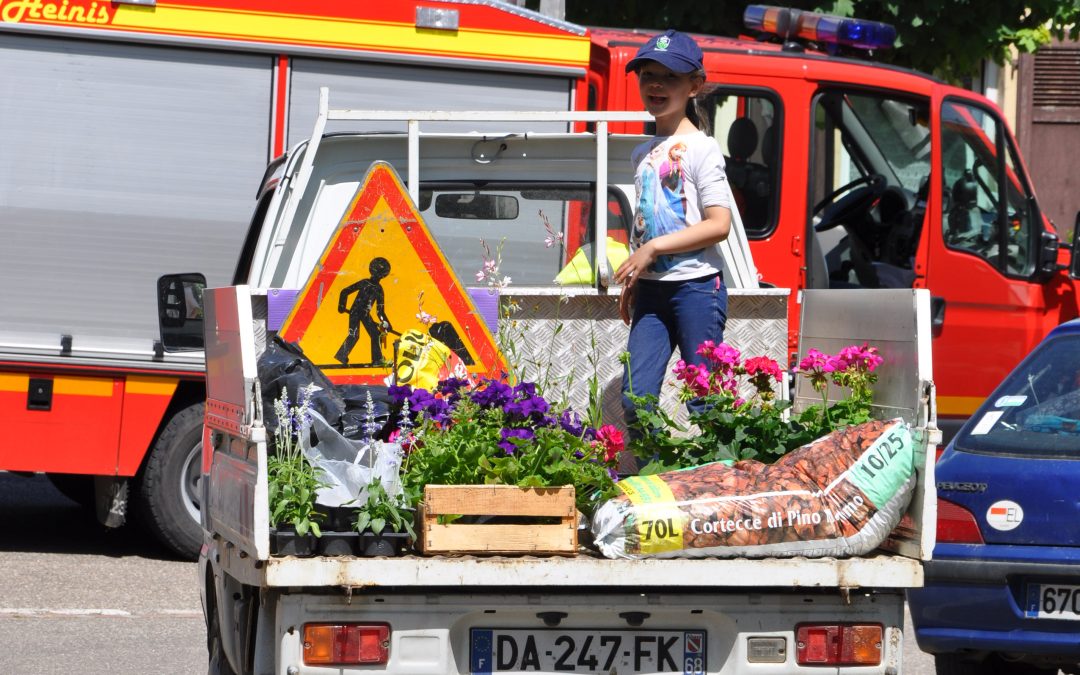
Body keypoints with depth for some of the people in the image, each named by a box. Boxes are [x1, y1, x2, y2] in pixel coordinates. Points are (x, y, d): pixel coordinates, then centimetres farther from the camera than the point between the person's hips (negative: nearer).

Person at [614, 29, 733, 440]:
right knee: (635, 398, -1)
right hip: (652, 290, 7)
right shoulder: (644, 154, 15)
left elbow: (718, 225, -14)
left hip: (697, 286, -7)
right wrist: (630, 285, 16)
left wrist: (654, 248, -16)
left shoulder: (701, 150, -7)